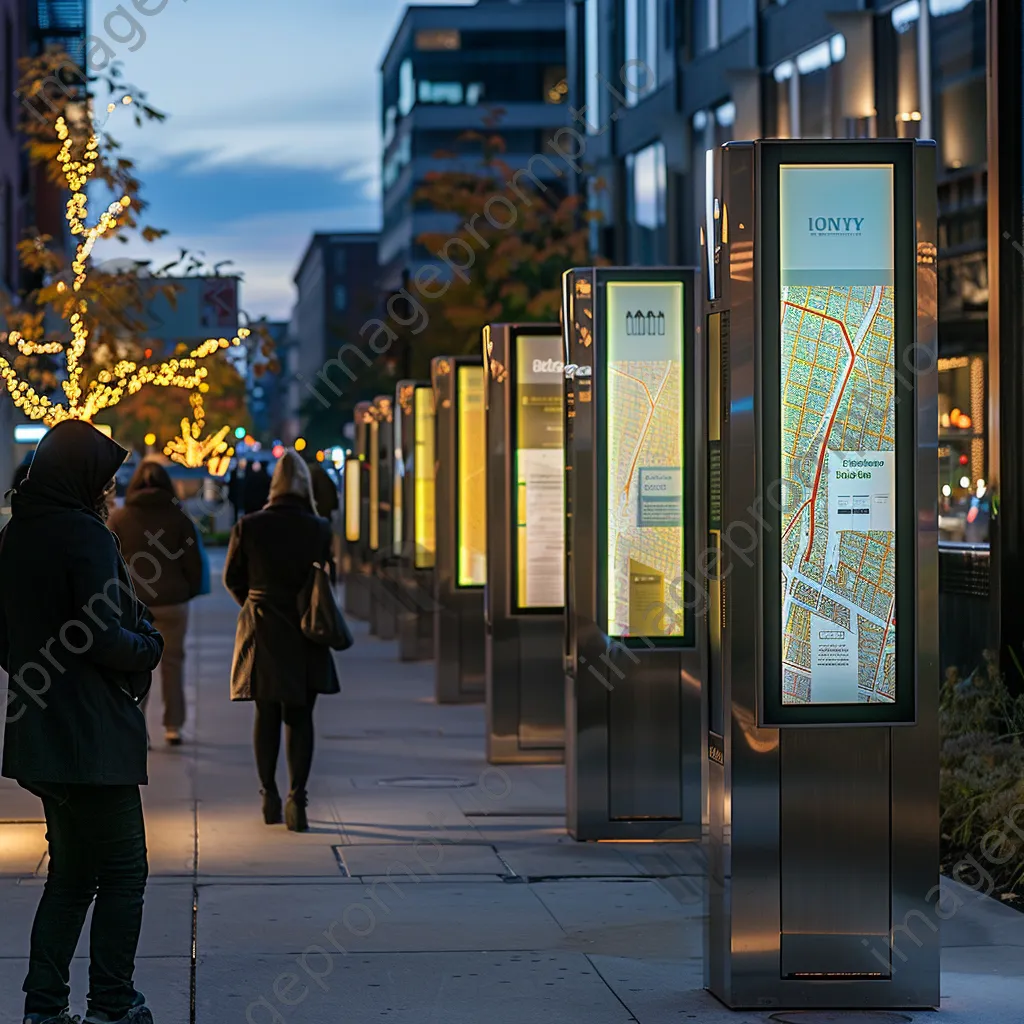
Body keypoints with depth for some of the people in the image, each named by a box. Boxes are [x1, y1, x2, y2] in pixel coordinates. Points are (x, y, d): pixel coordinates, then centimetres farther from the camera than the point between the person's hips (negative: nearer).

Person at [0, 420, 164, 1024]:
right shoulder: (85, 536, -15)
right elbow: (106, 639, -19)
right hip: (94, 735, -8)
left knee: (72, 872, 15)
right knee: (123, 872, 1)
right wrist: (150, 646, -2)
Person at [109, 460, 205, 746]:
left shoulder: (119, 518, 0)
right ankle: (173, 726, 10)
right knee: (172, 663, 10)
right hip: (172, 602, 0)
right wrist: (190, 592, 15)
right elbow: (193, 563, 0)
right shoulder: (179, 518, -1)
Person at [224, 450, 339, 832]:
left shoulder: (248, 527, -7)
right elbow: (328, 579, -1)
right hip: (304, 633, -1)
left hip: (262, 629, 1)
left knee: (266, 715, 13)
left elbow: (232, 578, 2)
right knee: (300, 717, 4)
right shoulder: (319, 529, -9)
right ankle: (297, 799, -6)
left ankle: (269, 797, 19)